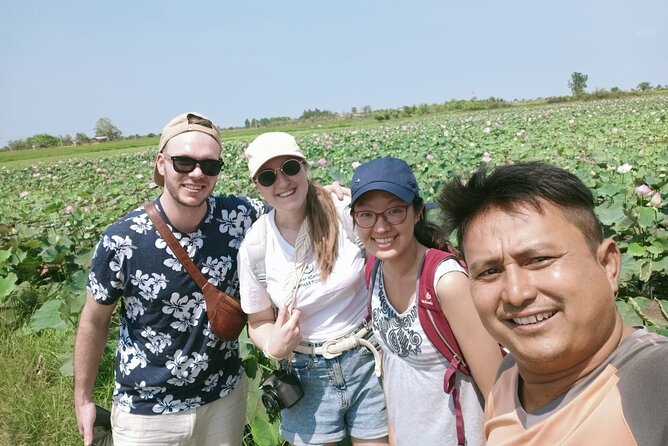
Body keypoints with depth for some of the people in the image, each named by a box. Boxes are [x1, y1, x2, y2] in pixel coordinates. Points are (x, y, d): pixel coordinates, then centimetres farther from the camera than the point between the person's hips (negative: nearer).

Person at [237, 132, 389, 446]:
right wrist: (273, 348, -19)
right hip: (307, 376, 1)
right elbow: (260, 322, 3)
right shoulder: (254, 247, -10)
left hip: (369, 362, 0)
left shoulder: (348, 213, -16)